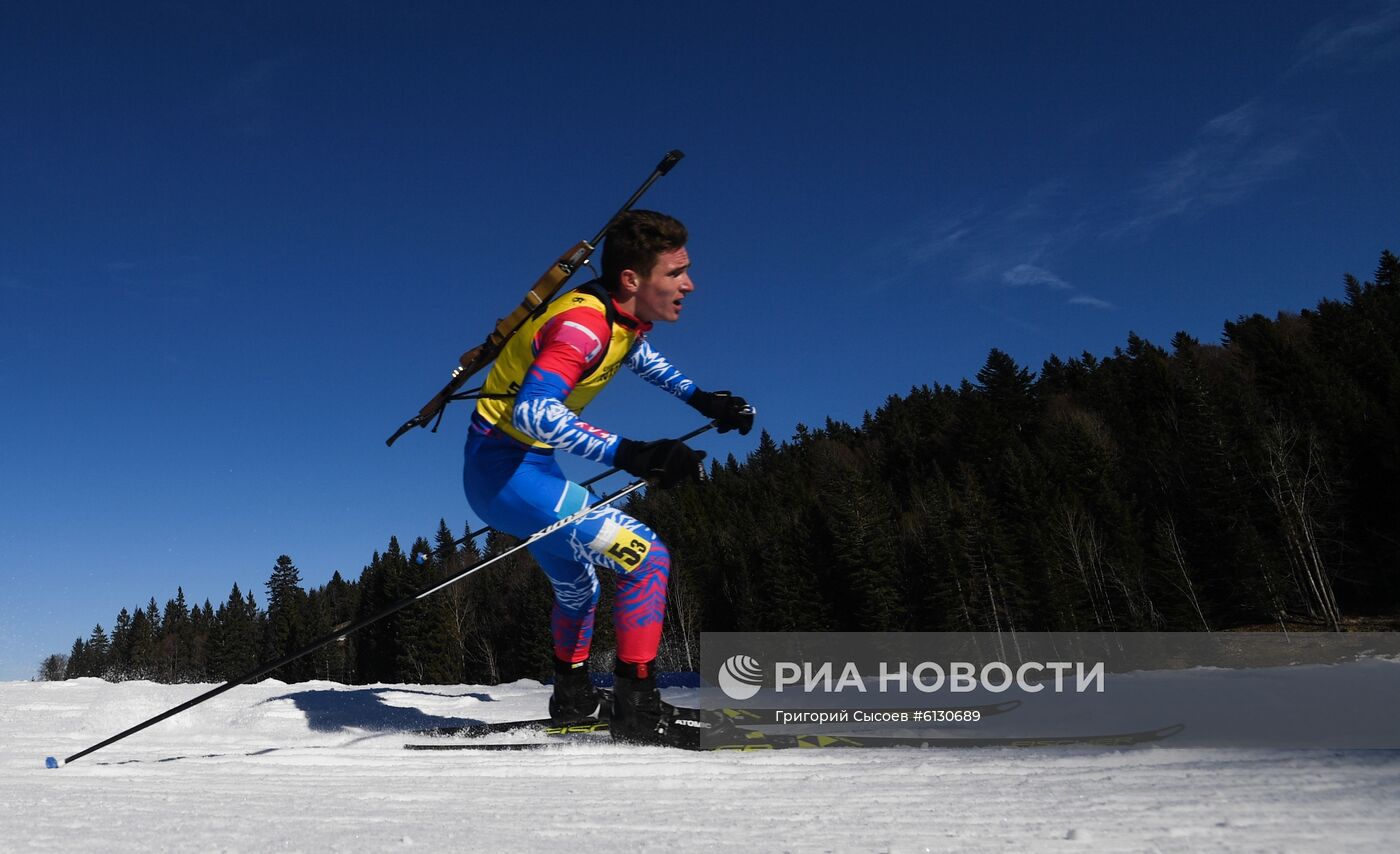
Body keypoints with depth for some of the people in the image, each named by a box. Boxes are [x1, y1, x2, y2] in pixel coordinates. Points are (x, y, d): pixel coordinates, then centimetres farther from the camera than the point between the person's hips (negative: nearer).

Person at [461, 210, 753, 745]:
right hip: (506, 471, -10)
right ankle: (637, 710, -10)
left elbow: (641, 357, 27)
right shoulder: (584, 323, -26)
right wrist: (627, 453, -48)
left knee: (577, 586, 27)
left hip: (524, 465, 10)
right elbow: (533, 410, -41)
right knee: (645, 557, -16)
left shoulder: (625, 317, 1)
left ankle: (571, 699, 47)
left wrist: (700, 399, 19)